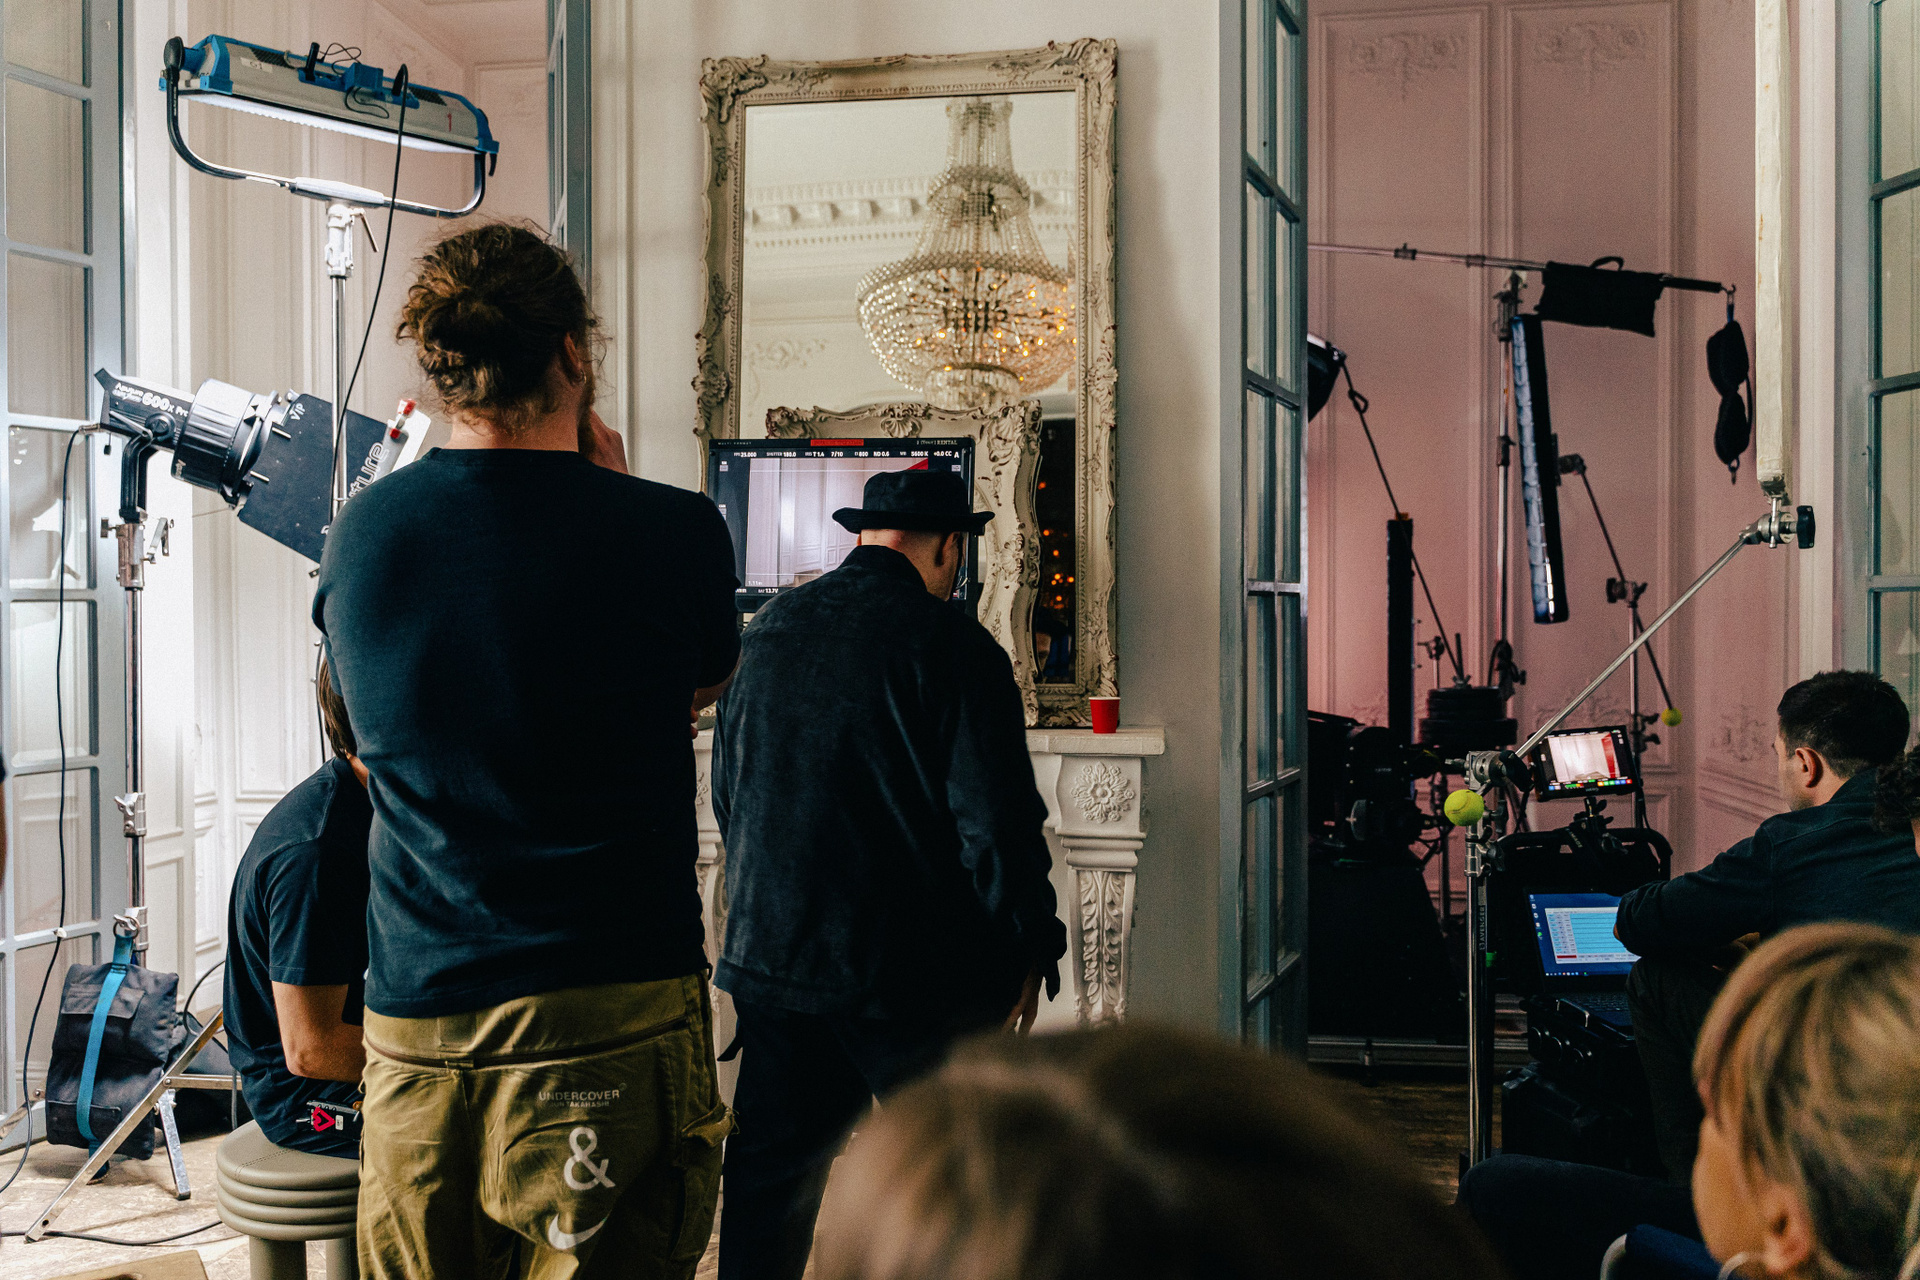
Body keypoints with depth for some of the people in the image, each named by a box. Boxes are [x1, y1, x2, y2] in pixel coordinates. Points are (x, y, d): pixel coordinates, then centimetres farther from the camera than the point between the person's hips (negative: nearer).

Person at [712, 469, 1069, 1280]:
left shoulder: (769, 629, 5)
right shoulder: (954, 647, -13)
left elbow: (726, 791, 14)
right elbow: (997, 822, -14)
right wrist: (1029, 950, -1)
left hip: (773, 950, 5)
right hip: (915, 970, -5)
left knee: (768, 1182, 13)